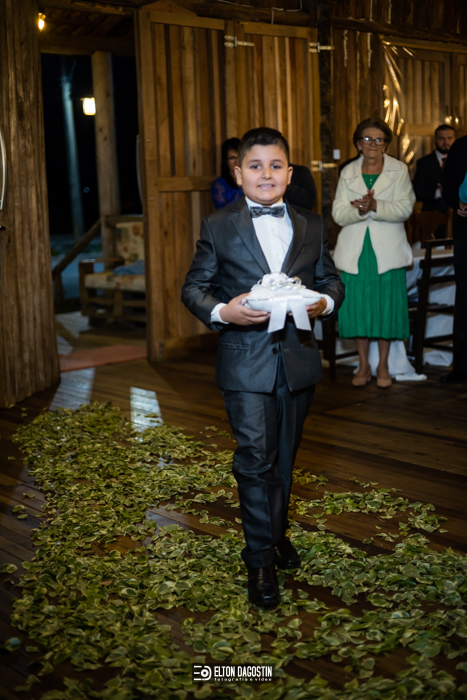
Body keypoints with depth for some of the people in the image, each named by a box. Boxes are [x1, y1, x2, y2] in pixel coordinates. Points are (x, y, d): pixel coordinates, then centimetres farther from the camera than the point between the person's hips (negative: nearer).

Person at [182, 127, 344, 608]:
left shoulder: (311, 227, 9)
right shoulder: (218, 227, 1)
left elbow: (331, 279, 14)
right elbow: (194, 288, 1)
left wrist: (325, 302, -9)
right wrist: (222, 311, -18)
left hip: (298, 359, 4)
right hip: (245, 363, -3)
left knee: (284, 457, 16)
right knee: (255, 457, -8)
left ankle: (276, 533, 36)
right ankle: (260, 559, 3)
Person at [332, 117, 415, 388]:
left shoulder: (399, 170, 5)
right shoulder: (348, 173, 10)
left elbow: (404, 209, -7)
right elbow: (339, 214, 0)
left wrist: (375, 206, -22)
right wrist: (361, 209, -20)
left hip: (387, 251, -1)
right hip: (355, 251, 2)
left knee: (386, 306, 0)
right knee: (358, 306, 2)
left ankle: (383, 366, 14)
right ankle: (364, 366, 16)